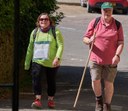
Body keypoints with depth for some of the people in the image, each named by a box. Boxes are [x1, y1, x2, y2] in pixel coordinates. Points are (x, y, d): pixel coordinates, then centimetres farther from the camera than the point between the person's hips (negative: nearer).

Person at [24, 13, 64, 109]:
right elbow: (30, 48, 14)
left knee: (51, 81, 10)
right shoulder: (35, 32, 8)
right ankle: (38, 99, -22)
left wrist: (58, 58, -25)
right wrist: (27, 62, 15)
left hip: (52, 63, -1)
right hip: (38, 61, 1)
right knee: (36, 78, -20)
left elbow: (60, 45, -10)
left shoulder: (55, 32, -3)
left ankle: (51, 99, 28)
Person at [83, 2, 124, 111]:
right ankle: (98, 99, 18)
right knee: (95, 80, -11)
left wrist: (117, 55, -17)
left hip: (111, 60, 0)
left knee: (109, 83, 3)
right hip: (95, 58, 0)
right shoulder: (94, 22, 1)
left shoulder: (117, 25, 1)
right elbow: (85, 38, 4)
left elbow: (121, 43, -1)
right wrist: (89, 41, -20)